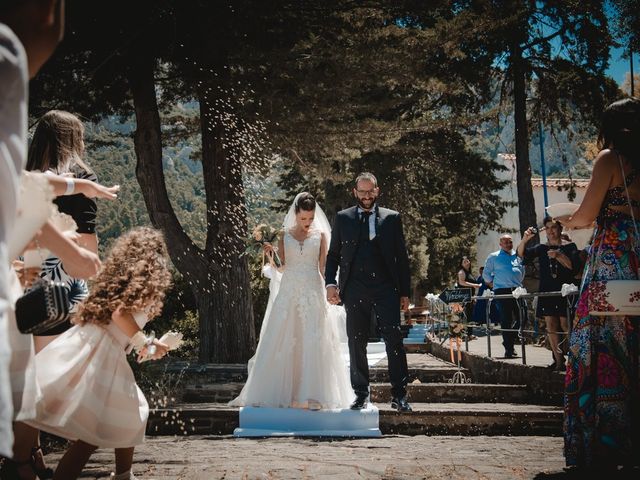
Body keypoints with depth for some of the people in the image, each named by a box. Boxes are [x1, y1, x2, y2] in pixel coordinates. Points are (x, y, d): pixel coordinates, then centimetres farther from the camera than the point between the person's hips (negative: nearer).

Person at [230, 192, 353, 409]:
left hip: (313, 293, -1)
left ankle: (311, 395, -2)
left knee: (313, 343, -7)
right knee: (280, 343, -2)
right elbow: (280, 267, 5)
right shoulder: (284, 235, 7)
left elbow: (323, 267, 5)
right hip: (288, 293, 1)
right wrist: (269, 253, -12)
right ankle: (278, 392, 6)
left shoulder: (320, 235, 6)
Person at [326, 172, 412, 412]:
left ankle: (399, 395, -1)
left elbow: (401, 257, 9)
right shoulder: (342, 218, 11)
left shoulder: (392, 218, 9)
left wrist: (405, 292, 4)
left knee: (394, 341, -8)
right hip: (354, 291, 1)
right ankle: (361, 394, 16)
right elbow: (333, 254, 14)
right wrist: (330, 283, -1)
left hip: (385, 289, -1)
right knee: (357, 344, 5)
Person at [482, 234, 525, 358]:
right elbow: (486, 274, 9)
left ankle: (510, 342, 19)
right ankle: (508, 349, -3)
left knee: (520, 319, -1)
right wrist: (493, 284, 4)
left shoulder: (518, 256, 15)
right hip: (502, 292, -4)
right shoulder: (494, 257, 5)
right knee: (506, 321, -6)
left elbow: (522, 271, 29)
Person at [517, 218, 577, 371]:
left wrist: (558, 255, -19)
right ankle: (558, 361, 1)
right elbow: (521, 254, 4)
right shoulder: (542, 248, 13)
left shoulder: (569, 246, 5)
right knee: (551, 325, -1)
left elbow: (572, 265, -6)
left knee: (565, 325, -11)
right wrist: (525, 239, -13)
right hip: (546, 292, 4)